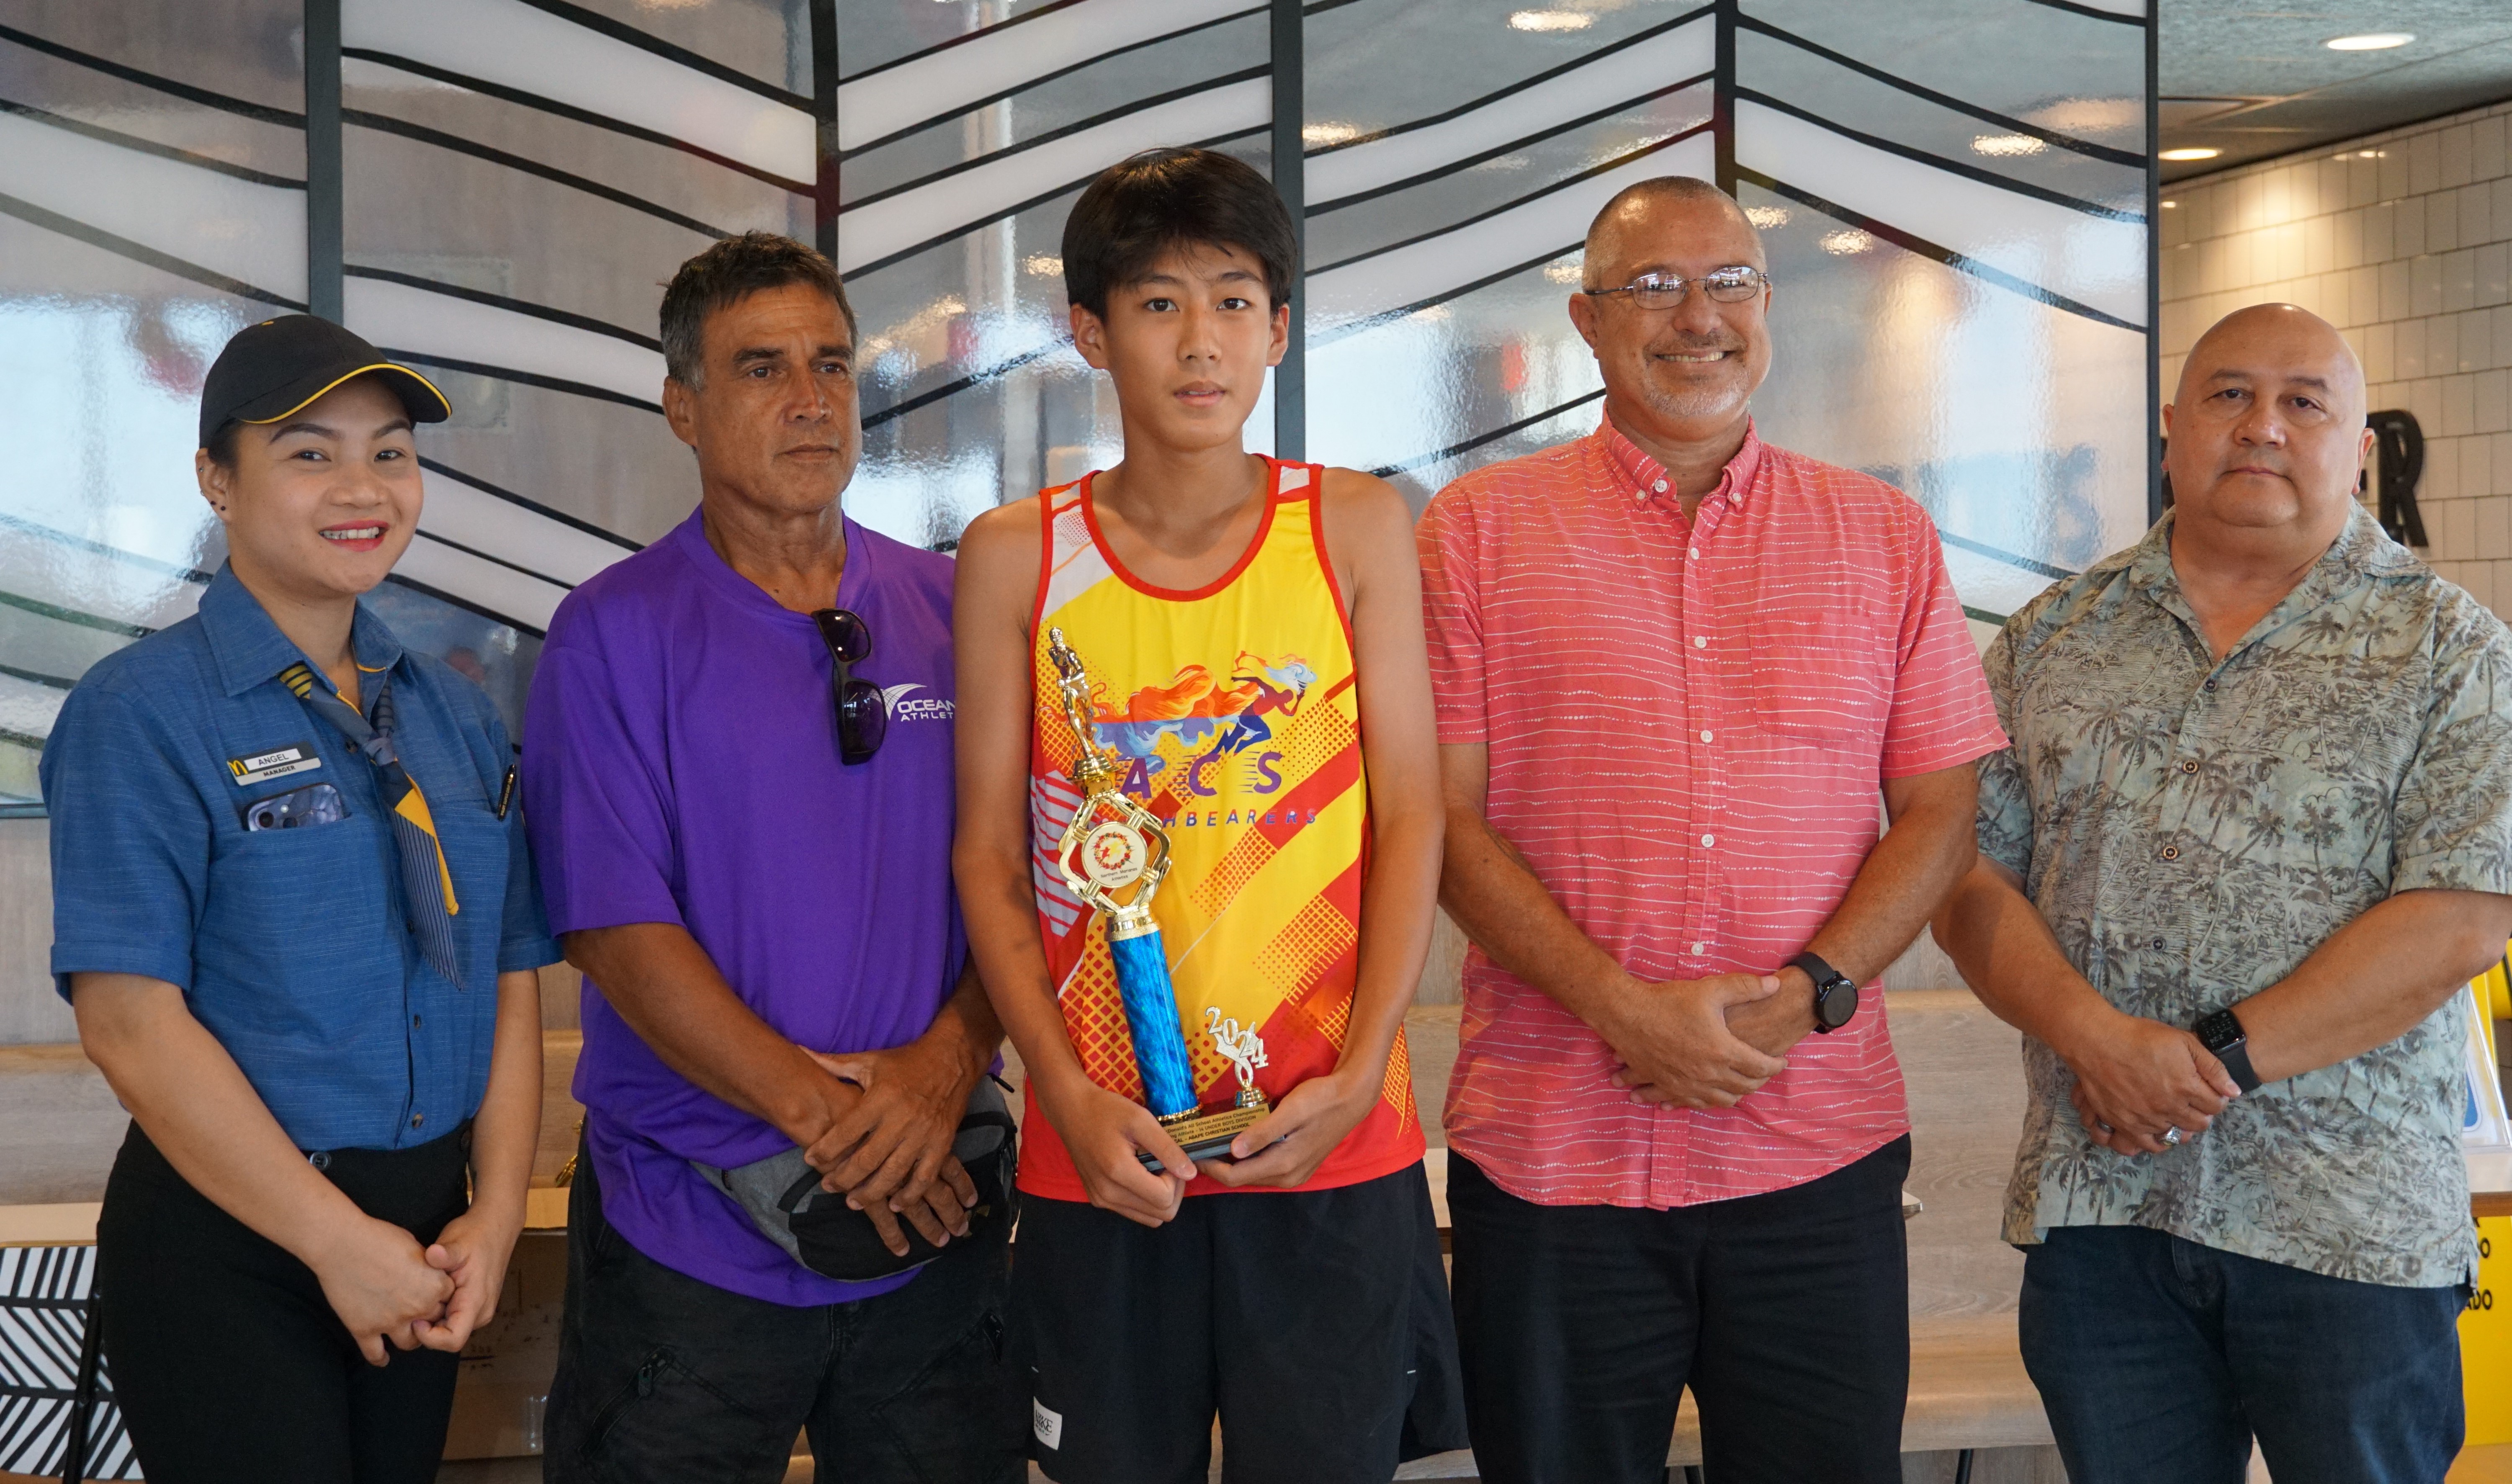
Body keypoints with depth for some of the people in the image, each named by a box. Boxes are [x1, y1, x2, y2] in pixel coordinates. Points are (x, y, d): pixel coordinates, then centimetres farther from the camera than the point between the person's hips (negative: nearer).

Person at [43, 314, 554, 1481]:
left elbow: (511, 981, 8)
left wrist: (495, 1214, -5)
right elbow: (129, 1020, -16)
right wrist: (342, 1242, -16)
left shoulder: (454, 715, 8)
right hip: (227, 1246, -6)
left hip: (424, 1232, 6)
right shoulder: (142, 712, -10)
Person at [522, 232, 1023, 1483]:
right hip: (690, 1233, -3)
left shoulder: (954, 611, 6)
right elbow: (619, 933, -11)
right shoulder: (616, 632, -4)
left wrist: (944, 1065, -13)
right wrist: (823, 1115, -15)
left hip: (934, 1216, 3)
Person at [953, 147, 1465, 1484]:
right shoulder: (1016, 557, 2)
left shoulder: (1355, 529, 2)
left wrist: (1357, 1076, -9)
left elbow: (1409, 822, 1)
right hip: (1101, 1157, 0)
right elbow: (988, 854, 3)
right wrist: (1071, 1095, -8)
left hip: (1329, 1146, 0)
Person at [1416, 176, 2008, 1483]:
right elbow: (1443, 816, -3)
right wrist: (1620, 1008, -14)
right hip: (1550, 1154, -1)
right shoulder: (1478, 529, 4)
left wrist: (1807, 995, -10)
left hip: (1820, 1149, 2)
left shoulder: (1883, 536, 10)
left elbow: (1940, 811, 6)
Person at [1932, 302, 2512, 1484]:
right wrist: (2095, 1036, -14)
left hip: (2349, 1219, -2)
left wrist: (2221, 1056, -15)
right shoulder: (2053, 638, 9)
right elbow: (1965, 874, 3)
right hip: (2095, 1207, 3)